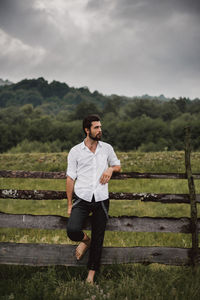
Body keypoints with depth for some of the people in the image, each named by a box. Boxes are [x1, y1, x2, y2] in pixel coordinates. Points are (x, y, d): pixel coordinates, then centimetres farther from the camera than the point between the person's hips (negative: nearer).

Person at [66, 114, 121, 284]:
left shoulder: (107, 148, 8)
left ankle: (92, 273, 23)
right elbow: (70, 178, 2)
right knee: (73, 230, -22)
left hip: (101, 200, 2)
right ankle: (85, 240, 14)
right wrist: (69, 204, 1)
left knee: (98, 239, 6)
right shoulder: (75, 151, 0)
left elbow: (118, 166, 22)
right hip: (81, 199, -2)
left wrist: (111, 169, -3)